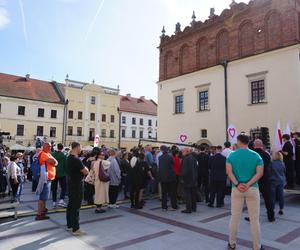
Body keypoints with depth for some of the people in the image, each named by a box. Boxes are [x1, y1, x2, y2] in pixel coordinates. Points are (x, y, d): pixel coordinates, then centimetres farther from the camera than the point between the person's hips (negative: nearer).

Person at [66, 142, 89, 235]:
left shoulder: (69, 158, 7)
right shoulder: (76, 160, -23)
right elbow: (86, 172, -19)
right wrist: (85, 168, 1)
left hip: (70, 184, 10)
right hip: (77, 185, -10)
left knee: (70, 205, 17)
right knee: (76, 207, -3)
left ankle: (69, 225, 29)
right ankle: (75, 229, 3)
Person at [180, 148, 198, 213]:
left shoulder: (185, 159, -17)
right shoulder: (193, 158, 9)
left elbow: (184, 170, -21)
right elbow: (196, 168, 14)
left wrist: (182, 178, -13)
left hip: (187, 179, -8)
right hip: (194, 179, 8)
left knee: (187, 195, -2)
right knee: (193, 194, 14)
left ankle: (188, 209, 1)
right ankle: (194, 207, 23)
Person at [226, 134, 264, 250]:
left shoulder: (232, 155, 0)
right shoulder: (256, 155, 0)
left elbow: (229, 172, -10)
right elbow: (260, 173, -10)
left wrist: (237, 184, -14)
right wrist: (248, 184, -14)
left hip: (236, 188, 1)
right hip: (253, 189, 0)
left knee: (234, 217, 10)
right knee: (254, 219, 8)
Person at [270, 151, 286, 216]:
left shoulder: (271, 163, -12)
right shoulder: (282, 164, 1)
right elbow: (284, 173, 12)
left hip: (273, 181, -4)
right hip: (281, 181, 4)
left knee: (272, 196, 3)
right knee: (281, 195, 10)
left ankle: (272, 209, 8)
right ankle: (281, 209, 15)